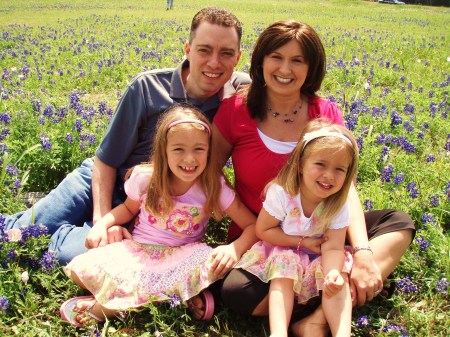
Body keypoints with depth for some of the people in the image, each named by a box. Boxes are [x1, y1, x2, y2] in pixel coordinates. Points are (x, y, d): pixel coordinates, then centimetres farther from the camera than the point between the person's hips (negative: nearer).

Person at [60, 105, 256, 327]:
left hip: (181, 256, 0)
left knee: (211, 264, -35)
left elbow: (252, 225, -10)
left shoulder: (213, 187, -11)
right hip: (137, 250, 1)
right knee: (80, 270, -22)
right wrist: (103, 224, -6)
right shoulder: (144, 178, -8)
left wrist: (234, 249, -30)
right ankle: (182, 297, -20)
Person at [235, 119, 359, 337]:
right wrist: (303, 242, -19)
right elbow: (263, 230, -16)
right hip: (283, 252, -2)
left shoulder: (339, 206, -16)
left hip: (317, 257, 2)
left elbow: (333, 248, -24)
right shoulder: (281, 193, -25)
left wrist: (333, 274, -47)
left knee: (339, 273, -24)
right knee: (284, 265, -32)